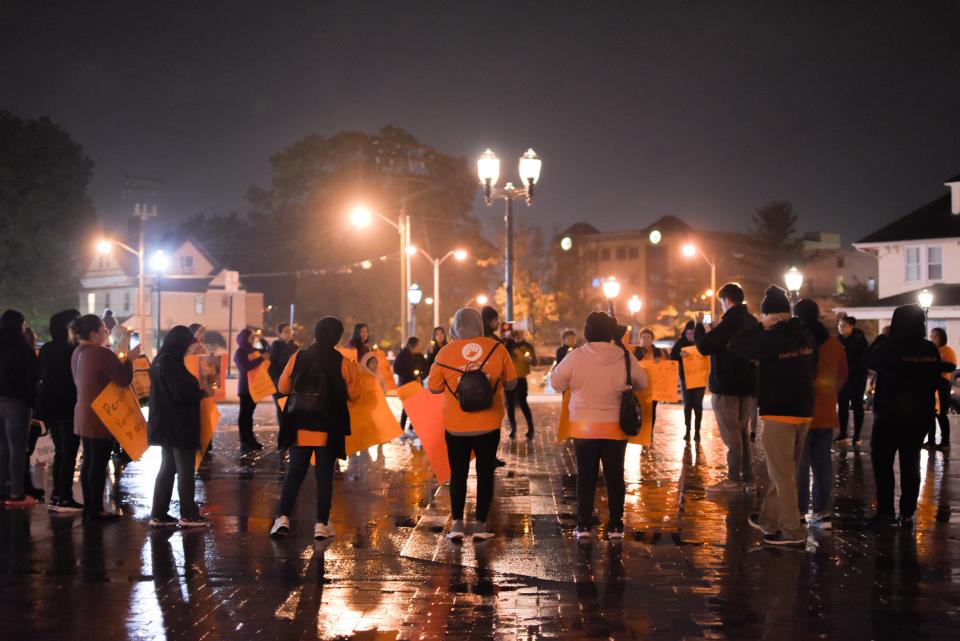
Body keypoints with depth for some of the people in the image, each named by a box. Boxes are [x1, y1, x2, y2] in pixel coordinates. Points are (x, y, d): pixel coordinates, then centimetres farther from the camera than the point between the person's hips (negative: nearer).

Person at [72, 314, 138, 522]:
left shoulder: (78, 353, 10)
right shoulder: (102, 354, -20)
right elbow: (125, 380, -20)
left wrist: (120, 361, 17)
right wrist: (129, 359, -5)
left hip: (85, 415, 10)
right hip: (101, 417, -10)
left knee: (89, 462, 13)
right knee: (99, 464, -4)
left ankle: (89, 508, 18)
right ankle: (96, 511, 0)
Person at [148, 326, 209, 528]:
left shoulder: (160, 361, 10)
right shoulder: (172, 363, -20)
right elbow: (182, 393, -23)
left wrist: (196, 388, 10)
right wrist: (202, 393, -7)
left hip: (166, 424, 10)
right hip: (178, 425, -10)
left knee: (167, 468, 13)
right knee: (185, 470, 0)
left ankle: (158, 514, 14)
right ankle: (188, 515, 6)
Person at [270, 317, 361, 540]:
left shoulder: (298, 358, -2)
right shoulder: (344, 363, -8)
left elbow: (283, 387, 7)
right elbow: (354, 394, -3)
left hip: (300, 425, 2)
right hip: (329, 429, -2)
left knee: (295, 472, 10)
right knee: (324, 475, 5)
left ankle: (283, 517, 1)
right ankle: (322, 523, 4)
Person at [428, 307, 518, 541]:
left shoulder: (446, 352, -6)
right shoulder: (496, 348, -6)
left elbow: (434, 387, 0)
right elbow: (511, 383, 2)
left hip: (456, 425, 0)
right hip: (488, 425, 0)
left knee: (458, 473, 12)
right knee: (485, 473, 12)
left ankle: (457, 523, 7)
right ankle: (481, 524, 13)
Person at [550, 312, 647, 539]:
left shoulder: (575, 357, -13)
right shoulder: (626, 358, -8)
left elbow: (555, 383, -2)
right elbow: (642, 383, 8)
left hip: (583, 428, -1)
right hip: (616, 428, 1)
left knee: (586, 476, 10)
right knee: (615, 476, 10)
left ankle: (584, 525, 10)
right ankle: (616, 525, 12)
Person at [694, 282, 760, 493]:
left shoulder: (730, 322, -18)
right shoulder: (752, 322, 10)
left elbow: (704, 347, -18)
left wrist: (699, 326, -2)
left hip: (726, 387, -8)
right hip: (747, 385, 9)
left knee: (731, 434, -5)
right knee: (742, 432, 15)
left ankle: (734, 479, -3)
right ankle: (747, 476, 19)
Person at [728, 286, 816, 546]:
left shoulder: (770, 338, -16)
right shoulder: (806, 336, 6)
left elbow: (734, 346, -8)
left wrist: (761, 327, -4)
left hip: (778, 414, -7)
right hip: (803, 411, 7)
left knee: (783, 475, -1)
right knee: (782, 472, 16)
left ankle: (792, 531, 2)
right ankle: (767, 520, 27)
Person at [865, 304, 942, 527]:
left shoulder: (890, 347, -18)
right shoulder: (931, 350, -1)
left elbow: (869, 360, 0)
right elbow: (935, 381, 9)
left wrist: (881, 337, 9)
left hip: (890, 414, -5)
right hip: (921, 415, 5)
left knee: (882, 461, 5)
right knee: (911, 463, 11)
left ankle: (886, 511, 1)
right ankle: (907, 513, 12)